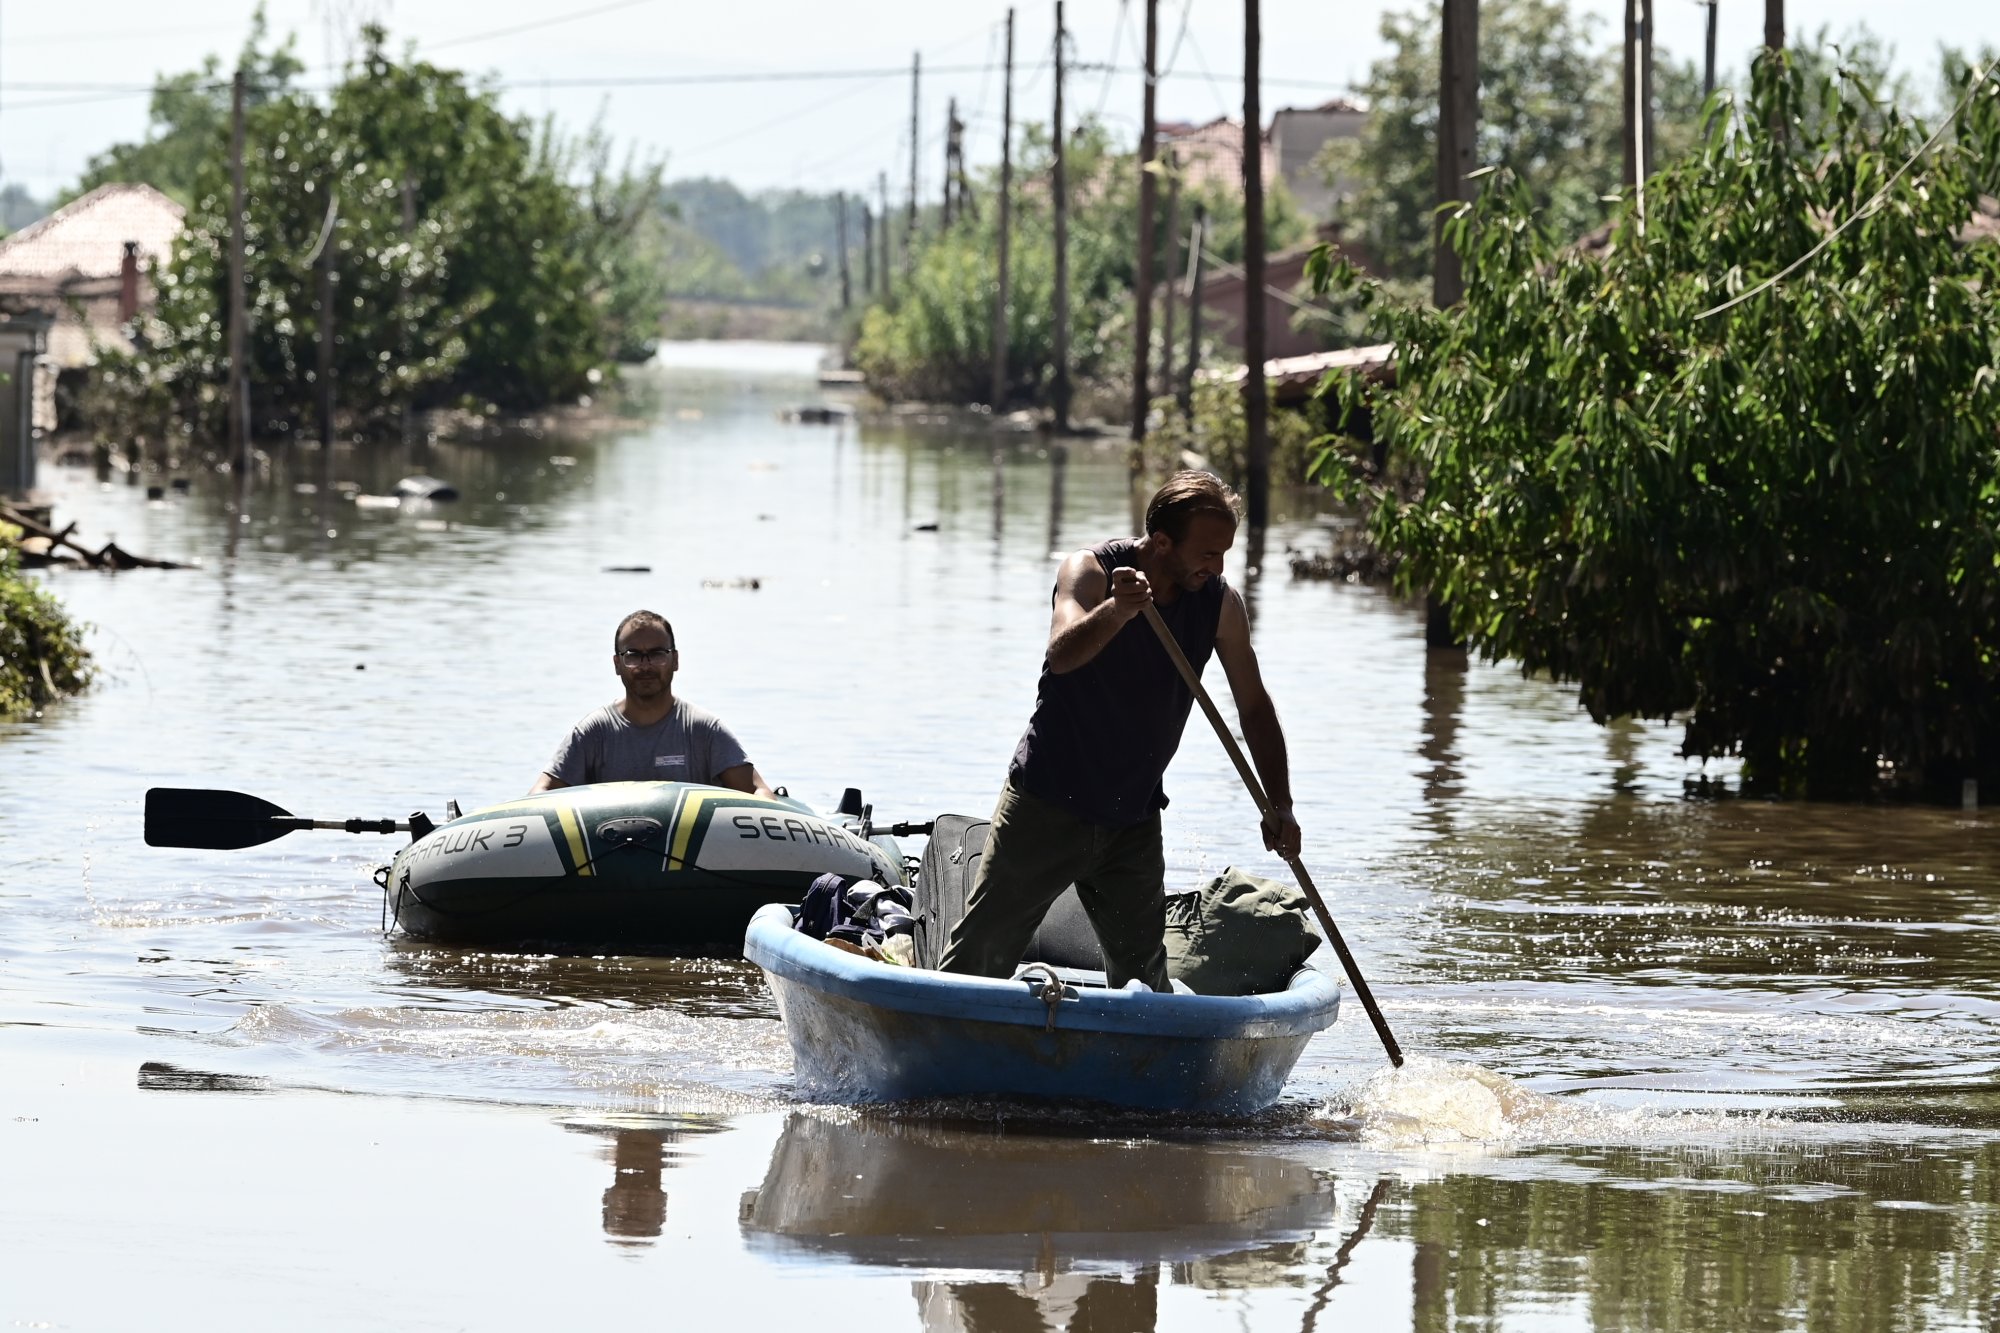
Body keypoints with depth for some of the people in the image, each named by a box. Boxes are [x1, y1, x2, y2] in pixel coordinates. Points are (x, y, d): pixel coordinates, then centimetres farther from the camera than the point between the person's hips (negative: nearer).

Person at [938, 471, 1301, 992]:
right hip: (1048, 806, -3)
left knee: (1144, 977, 4)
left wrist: (1279, 805, -6)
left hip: (1133, 824, 4)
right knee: (981, 953, -1)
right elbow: (1063, 654, -36)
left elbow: (1254, 706, 5)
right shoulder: (1089, 571, -16)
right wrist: (1115, 611, -56)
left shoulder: (1220, 605, -5)